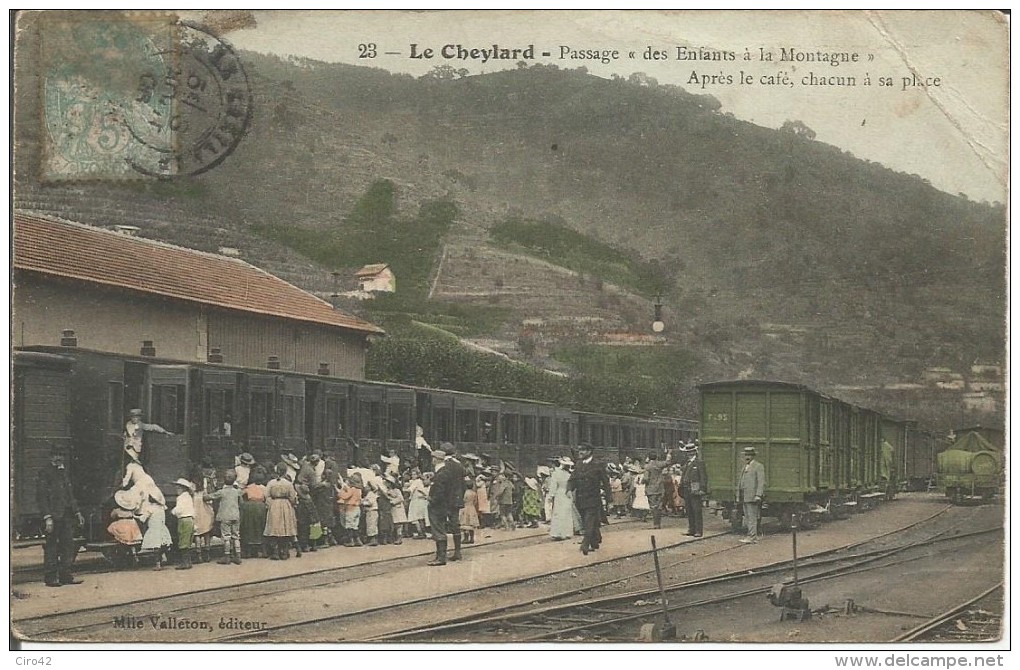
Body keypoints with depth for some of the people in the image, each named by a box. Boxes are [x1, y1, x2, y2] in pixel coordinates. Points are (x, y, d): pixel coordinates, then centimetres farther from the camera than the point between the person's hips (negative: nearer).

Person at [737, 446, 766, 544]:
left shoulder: (758, 467, -3)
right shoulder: (744, 467, 21)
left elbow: (761, 482, -11)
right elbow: (740, 483, 23)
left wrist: (758, 495, -20)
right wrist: (738, 496, 18)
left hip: (752, 497, -8)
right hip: (745, 497, 8)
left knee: (752, 517, -10)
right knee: (747, 518, 8)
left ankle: (751, 537, -12)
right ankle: (754, 537, 12)